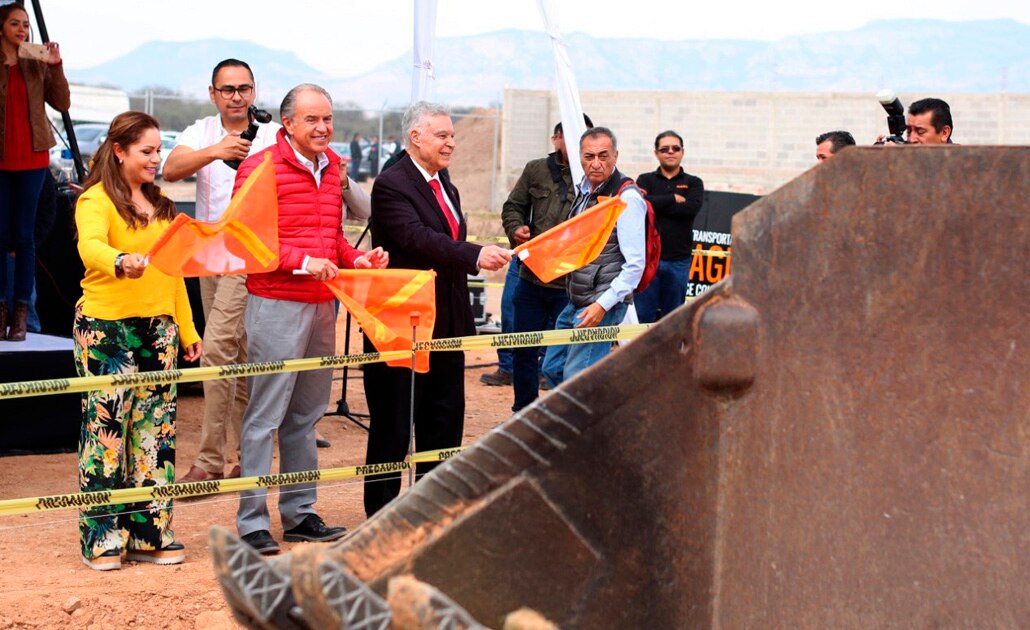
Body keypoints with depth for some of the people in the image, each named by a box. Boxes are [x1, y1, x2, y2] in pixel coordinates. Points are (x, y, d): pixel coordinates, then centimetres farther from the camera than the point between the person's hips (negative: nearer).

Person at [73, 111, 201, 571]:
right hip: (106, 328, -6)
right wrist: (121, 263, -47)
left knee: (156, 429, 7)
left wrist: (187, 328, 15)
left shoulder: (160, 204, 16)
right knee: (106, 429, -4)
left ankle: (150, 533, 13)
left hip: (158, 327, 7)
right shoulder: (96, 200, -6)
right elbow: (90, 247, -26)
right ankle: (102, 538, 3)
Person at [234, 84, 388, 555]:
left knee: (305, 414, 14)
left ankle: (299, 513, 23)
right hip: (276, 305, -7)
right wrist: (302, 261, -19)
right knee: (265, 416, -4)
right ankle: (252, 521, 3)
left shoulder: (330, 167, 15)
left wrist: (355, 259, 5)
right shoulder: (260, 168, -8)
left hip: (322, 305, 8)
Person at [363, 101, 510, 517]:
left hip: (445, 325, 9)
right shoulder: (391, 185, -12)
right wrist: (476, 256, -37)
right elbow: (418, 238, -27)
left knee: (445, 419, 12)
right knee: (392, 424, 0)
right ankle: (380, 513, 11)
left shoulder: (446, 187, 16)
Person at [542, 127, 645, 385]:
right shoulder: (585, 191, 12)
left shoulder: (627, 198, -15)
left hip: (603, 305, -9)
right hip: (575, 302, 9)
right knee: (553, 368, 15)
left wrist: (603, 304, -23)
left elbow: (635, 264, -18)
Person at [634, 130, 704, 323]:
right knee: (643, 315, 0)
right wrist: (674, 198, -9)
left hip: (679, 261, 1)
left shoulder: (693, 183, 9)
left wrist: (657, 205, -10)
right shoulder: (646, 180, 9)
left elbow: (693, 207, -12)